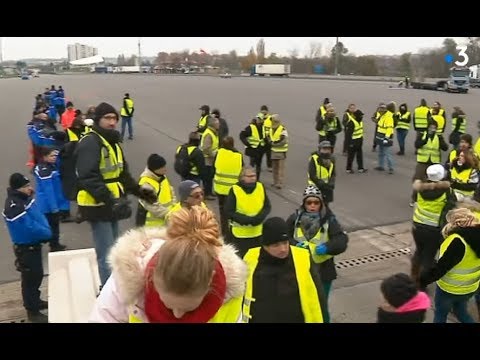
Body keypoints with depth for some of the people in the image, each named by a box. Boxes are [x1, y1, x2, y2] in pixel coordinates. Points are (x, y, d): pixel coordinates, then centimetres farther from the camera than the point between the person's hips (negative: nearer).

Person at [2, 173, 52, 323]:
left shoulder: (24, 198, 2)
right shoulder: (14, 207, -26)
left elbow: (38, 215, 10)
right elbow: (30, 228, -28)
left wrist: (46, 230, -4)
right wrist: (47, 233, -14)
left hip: (33, 244, 9)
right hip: (26, 247, -9)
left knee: (37, 275, 22)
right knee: (30, 278, 3)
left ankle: (36, 301, 41)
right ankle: (33, 311, 16)